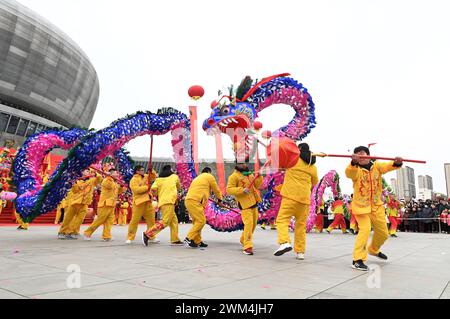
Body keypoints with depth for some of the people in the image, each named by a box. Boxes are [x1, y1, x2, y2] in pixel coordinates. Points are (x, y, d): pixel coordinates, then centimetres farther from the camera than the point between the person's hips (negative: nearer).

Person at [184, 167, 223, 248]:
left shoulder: (197, 178, 32)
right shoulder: (209, 176, 10)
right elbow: (216, 190, 17)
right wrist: (219, 198, 33)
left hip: (188, 200, 9)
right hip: (194, 201, -9)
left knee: (197, 221, 13)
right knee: (201, 221, -7)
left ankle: (197, 241, 13)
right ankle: (189, 238, -10)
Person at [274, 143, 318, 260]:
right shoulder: (313, 167, 14)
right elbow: (315, 182, 24)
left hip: (290, 195, -4)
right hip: (305, 198, 4)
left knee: (282, 219, -5)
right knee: (301, 224, 11)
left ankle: (284, 242, -27)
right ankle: (300, 251, 13)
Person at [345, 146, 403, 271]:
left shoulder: (377, 166, 0)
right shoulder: (356, 170, -11)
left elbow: (388, 166, -19)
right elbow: (349, 173, -34)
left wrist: (397, 163, -42)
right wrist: (354, 162, -56)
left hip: (377, 205, 5)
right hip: (361, 205, -5)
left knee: (383, 233, 16)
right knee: (365, 229, -23)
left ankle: (373, 249, 45)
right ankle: (357, 260, -18)